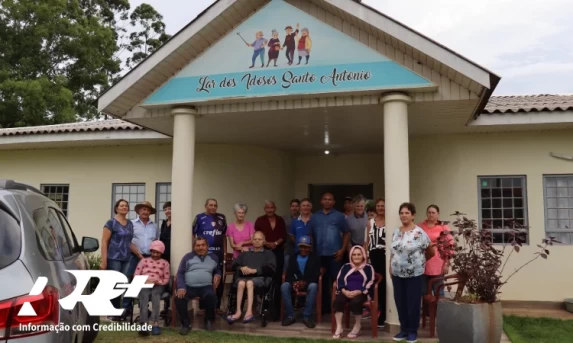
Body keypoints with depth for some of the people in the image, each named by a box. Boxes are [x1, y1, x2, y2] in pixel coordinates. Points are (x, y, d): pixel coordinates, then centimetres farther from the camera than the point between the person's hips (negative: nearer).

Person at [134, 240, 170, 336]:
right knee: (144, 296, -35)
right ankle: (144, 324, -54)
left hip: (158, 285, 0)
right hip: (144, 285, 0)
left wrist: (157, 281, -8)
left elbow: (166, 279, 11)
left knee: (155, 295, -36)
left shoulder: (165, 263, 19)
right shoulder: (144, 260, 22)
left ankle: (155, 324, -51)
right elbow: (136, 275, 13)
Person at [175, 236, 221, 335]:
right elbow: (180, 273, 5)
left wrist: (218, 275, 6)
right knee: (179, 298, -31)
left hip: (206, 287, 1)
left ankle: (209, 320, -5)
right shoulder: (188, 257, 10)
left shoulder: (213, 257, 18)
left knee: (211, 296, -34)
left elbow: (217, 270, 32)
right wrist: (181, 287, -12)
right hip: (189, 287, 0)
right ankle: (186, 324, -8)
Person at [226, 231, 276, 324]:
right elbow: (234, 265, 18)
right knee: (241, 283, -34)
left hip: (261, 277, -2)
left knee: (249, 282, -37)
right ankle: (238, 311, -38)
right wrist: (241, 268, -6)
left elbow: (271, 268, 3)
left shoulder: (269, 254, 22)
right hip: (244, 276, 3)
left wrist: (255, 270, -9)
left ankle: (249, 312, -45)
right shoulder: (245, 254, 31)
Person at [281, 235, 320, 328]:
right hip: (296, 283, 2)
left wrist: (305, 282, -27)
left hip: (309, 283, -2)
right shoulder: (293, 257, 12)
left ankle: (307, 316, -29)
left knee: (313, 286, -37)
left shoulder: (315, 258, 4)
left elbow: (316, 275, -7)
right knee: (284, 286, -28)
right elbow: (289, 273, 2)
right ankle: (290, 316, -23)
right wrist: (293, 282, -22)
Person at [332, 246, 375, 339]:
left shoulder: (368, 268, 11)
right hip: (346, 292, 3)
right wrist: (344, 291, -13)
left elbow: (370, 283, -2)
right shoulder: (346, 267, 19)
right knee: (337, 300, -30)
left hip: (361, 293, -3)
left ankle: (357, 326, -12)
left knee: (355, 302, -36)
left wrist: (357, 292, -16)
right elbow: (339, 280, 7)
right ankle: (339, 328, -24)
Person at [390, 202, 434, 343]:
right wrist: (391, 267, 10)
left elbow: (430, 252, -2)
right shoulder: (396, 232, 7)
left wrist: (419, 260, 10)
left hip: (414, 274, -5)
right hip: (397, 274, 5)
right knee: (400, 302, 11)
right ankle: (404, 329, 24)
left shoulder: (419, 232, -11)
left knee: (413, 303, 3)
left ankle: (413, 331, 17)